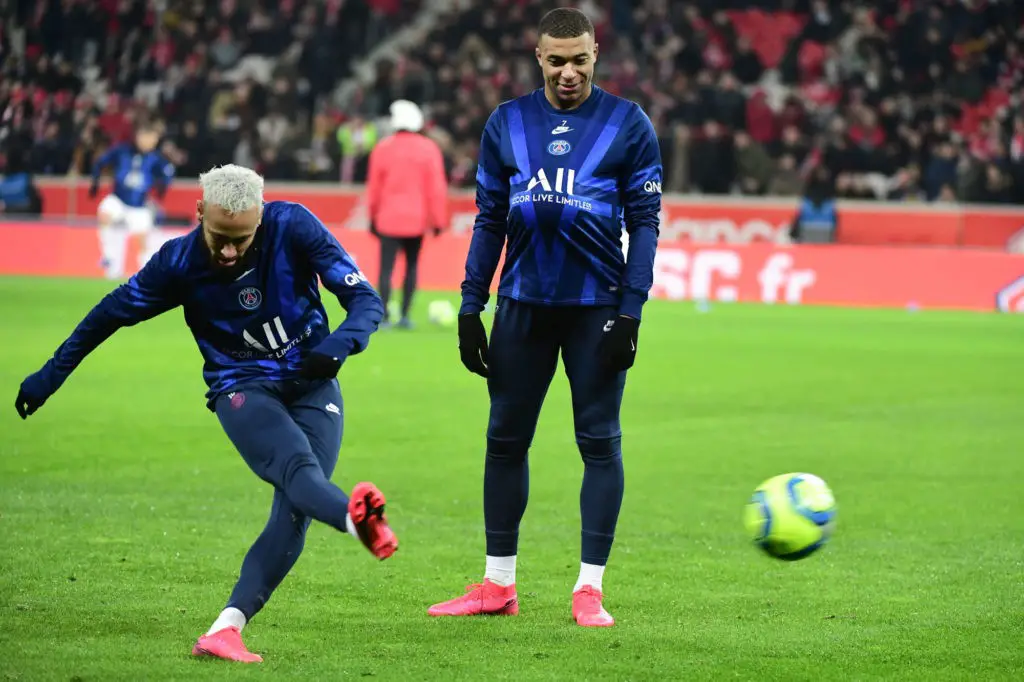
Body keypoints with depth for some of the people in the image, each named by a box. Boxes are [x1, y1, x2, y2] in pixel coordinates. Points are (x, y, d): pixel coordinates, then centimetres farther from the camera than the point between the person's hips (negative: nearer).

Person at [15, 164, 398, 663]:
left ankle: (226, 630, -22)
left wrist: (339, 343, -34)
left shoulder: (294, 227, -13)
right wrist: (48, 378, 12)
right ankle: (357, 519, -67)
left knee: (294, 513, -18)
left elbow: (366, 301, -12)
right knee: (298, 469, -33)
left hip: (312, 385, 2)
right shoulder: (179, 261, -11)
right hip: (243, 389, -2)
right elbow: (112, 313, 5)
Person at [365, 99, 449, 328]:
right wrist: (438, 220, 0)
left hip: (389, 219, -1)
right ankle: (405, 315, 10)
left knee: (387, 268, -3)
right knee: (412, 265, 15)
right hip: (417, 220, 1)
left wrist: (373, 217, 16)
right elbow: (437, 187, -5)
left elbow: (374, 186, 5)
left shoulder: (382, 148, 0)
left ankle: (384, 316, -14)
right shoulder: (429, 149, -3)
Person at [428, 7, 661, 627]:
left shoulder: (629, 125, -1)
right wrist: (471, 307, 6)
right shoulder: (507, 124, 8)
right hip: (523, 303, 3)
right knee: (506, 437, 5)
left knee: (600, 441, -1)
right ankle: (499, 583, 13)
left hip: (597, 306, -3)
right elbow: (489, 221, 11)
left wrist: (630, 309, -10)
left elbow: (644, 222, -2)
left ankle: (591, 588, 4)